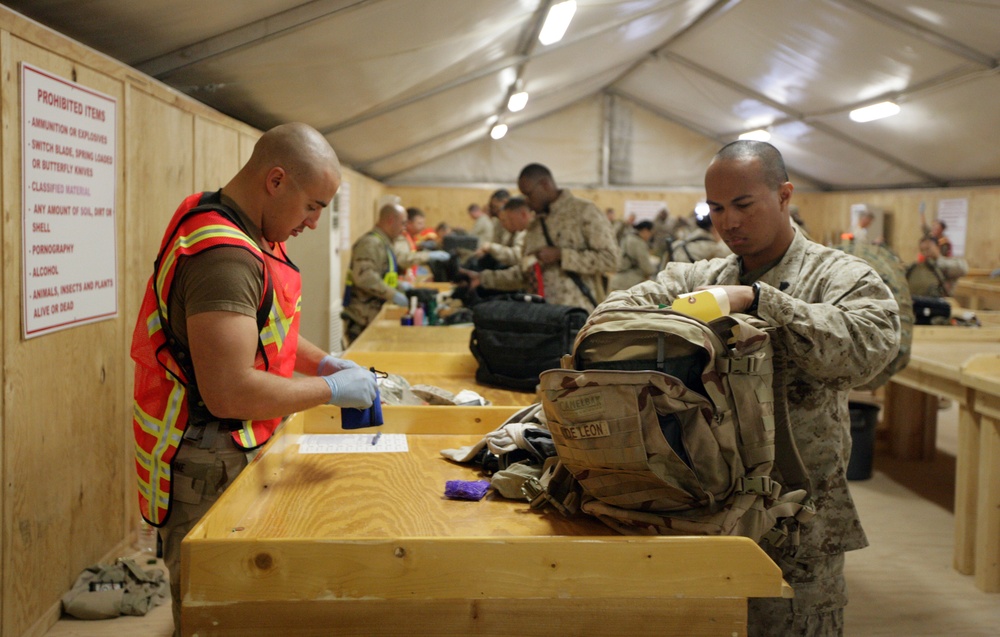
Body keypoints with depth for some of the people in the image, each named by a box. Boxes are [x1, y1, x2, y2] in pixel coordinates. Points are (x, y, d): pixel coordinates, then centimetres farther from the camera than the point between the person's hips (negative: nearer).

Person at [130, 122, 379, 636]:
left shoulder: (247, 234, 7)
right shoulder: (223, 256, -26)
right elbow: (228, 393, -31)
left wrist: (323, 362, 6)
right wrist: (332, 389, -20)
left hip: (238, 453, 10)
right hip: (209, 468, -10)